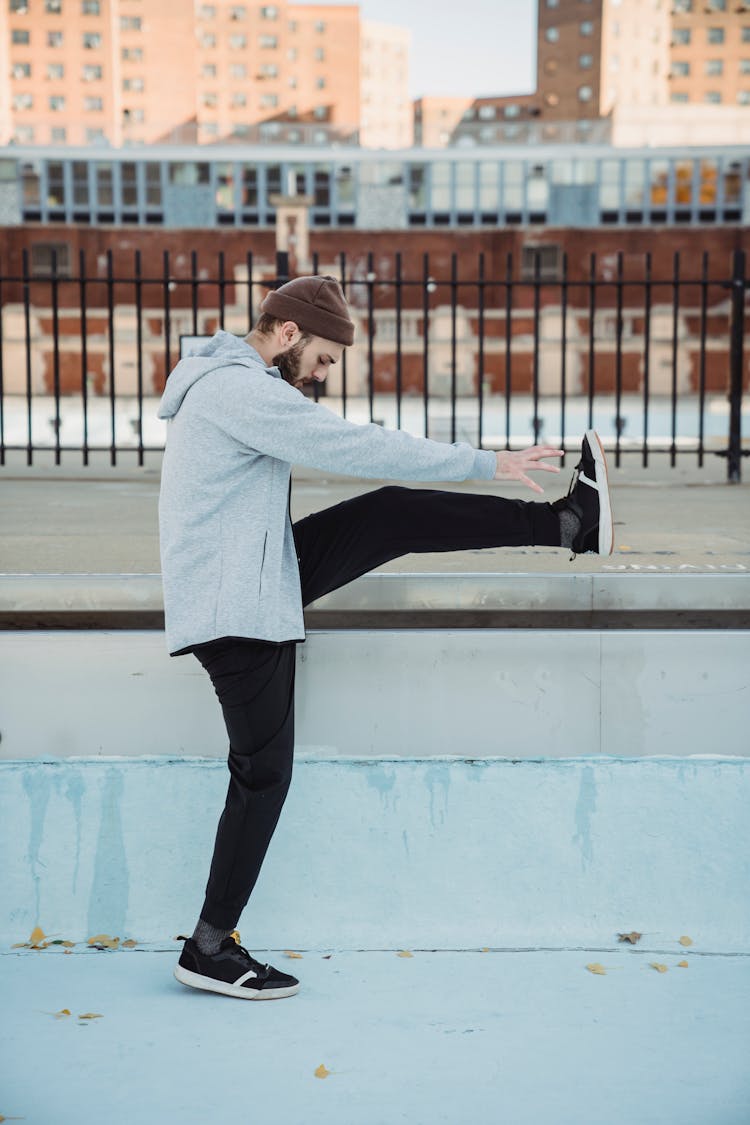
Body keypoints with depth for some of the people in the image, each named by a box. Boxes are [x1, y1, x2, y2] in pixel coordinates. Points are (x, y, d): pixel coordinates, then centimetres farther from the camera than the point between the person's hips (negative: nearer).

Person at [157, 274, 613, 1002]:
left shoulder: (228, 383, 13)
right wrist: (485, 464, -15)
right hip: (234, 609, -10)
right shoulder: (240, 390, -21)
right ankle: (210, 949, 6)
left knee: (392, 514, 3)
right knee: (263, 770, -4)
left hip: (257, 582, 10)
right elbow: (359, 450, -22)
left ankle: (569, 522, 8)